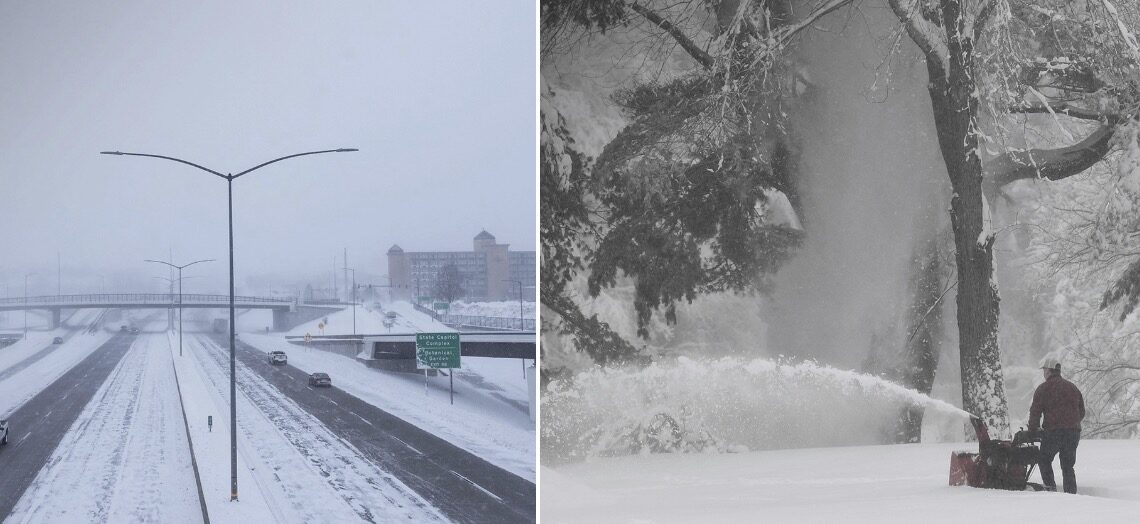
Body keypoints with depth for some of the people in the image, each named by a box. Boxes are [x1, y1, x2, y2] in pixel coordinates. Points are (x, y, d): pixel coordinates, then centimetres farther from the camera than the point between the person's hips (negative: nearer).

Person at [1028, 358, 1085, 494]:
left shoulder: (1043, 388, -1)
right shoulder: (1072, 387, 17)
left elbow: (1035, 412, -6)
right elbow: (1082, 412, 20)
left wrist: (1033, 430, 6)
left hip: (1053, 432, -5)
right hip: (1074, 432, 5)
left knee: (1044, 460, 12)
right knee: (1068, 466, 12)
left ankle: (1050, 486, -2)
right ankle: (1071, 494, 5)